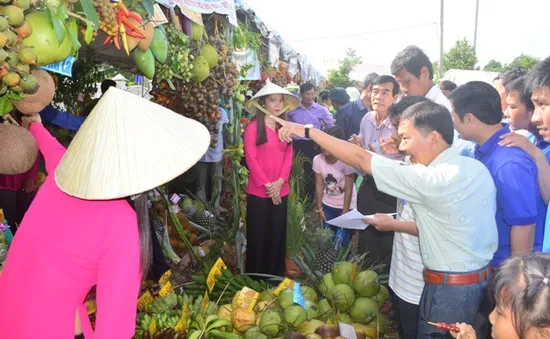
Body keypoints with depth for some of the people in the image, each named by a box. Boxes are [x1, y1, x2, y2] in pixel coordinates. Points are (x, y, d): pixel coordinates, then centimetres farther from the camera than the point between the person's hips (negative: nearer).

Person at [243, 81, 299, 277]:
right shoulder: (253, 127, -5)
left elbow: (288, 156, 5)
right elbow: (251, 159, -10)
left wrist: (280, 182, -9)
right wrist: (267, 185, -14)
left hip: (281, 191, 5)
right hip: (258, 191, -4)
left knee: (278, 236, 11)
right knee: (258, 237, 4)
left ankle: (276, 278, 25)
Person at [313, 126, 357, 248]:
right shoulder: (317, 160, -15)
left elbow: (348, 189, -17)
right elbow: (319, 185, -5)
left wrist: (345, 212, -13)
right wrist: (319, 208, 0)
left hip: (346, 205, -3)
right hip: (328, 205, 3)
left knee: (342, 240, -4)